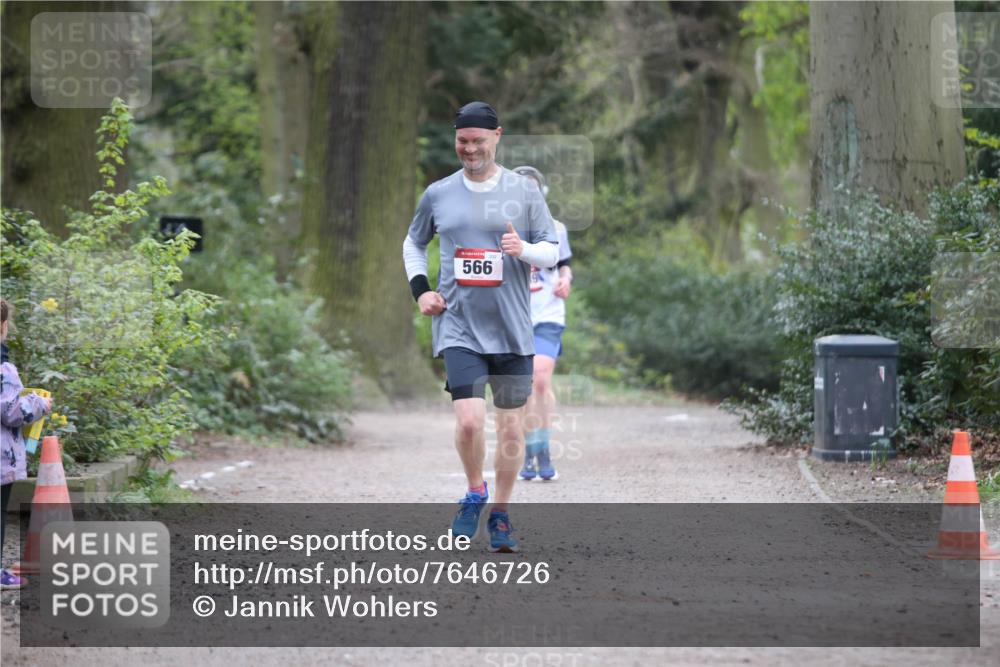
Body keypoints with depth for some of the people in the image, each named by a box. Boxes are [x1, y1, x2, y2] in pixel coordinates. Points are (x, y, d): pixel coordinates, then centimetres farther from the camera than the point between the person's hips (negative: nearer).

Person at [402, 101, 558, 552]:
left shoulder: (524, 191, 3)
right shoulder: (438, 194, 6)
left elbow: (553, 252, 5)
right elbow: (413, 243, 22)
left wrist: (524, 250, -17)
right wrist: (420, 289, 7)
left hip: (512, 330, 1)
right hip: (459, 327, 0)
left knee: (511, 427, 4)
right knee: (469, 421, -16)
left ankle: (501, 515, 20)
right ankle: (475, 493, 11)